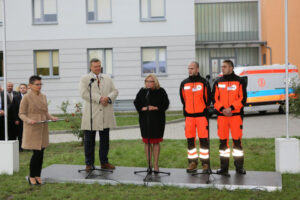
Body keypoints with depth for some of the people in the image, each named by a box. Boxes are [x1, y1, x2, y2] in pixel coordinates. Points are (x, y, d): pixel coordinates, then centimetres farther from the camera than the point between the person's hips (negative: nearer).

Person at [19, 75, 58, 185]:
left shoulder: (43, 96, 11)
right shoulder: (26, 98, -7)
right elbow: (21, 114, -5)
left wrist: (51, 117, -1)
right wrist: (29, 120, -22)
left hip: (43, 129, 6)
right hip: (32, 130, -6)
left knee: (41, 153, 7)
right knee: (37, 153, -8)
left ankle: (38, 176, 19)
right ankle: (31, 176, 9)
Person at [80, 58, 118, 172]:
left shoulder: (108, 79, 16)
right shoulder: (85, 79, 3)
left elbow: (115, 91, 9)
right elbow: (84, 93, -12)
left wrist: (108, 97, -13)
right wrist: (99, 99, -18)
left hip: (106, 115, 4)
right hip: (91, 115, -4)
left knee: (105, 140, 9)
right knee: (89, 141, 2)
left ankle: (104, 162, 19)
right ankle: (89, 164, 11)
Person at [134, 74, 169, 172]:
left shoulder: (160, 91, 1)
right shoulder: (142, 91, 6)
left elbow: (166, 103, -2)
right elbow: (136, 102, 5)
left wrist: (156, 108, -16)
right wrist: (143, 108, -12)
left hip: (157, 120, -2)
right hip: (145, 119, 2)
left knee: (156, 142, 3)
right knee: (147, 142, 4)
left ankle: (156, 164, 11)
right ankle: (149, 164, 12)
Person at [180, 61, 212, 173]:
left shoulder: (204, 83, -1)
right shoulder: (184, 84, 9)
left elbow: (208, 98, 3)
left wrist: (204, 109, 1)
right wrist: (186, 110, 13)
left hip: (202, 115, -3)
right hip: (189, 115, 3)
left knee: (204, 140, -4)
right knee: (190, 140, 6)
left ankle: (205, 163, 5)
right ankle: (192, 163, 15)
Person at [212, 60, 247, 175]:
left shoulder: (239, 81, 4)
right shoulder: (218, 82, 11)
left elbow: (243, 98, -2)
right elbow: (214, 99, 7)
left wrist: (231, 108, -13)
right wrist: (222, 109, -10)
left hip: (236, 115, -2)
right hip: (222, 115, 2)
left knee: (237, 140, 0)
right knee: (223, 141, 3)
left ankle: (239, 167, 10)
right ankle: (224, 168, 9)